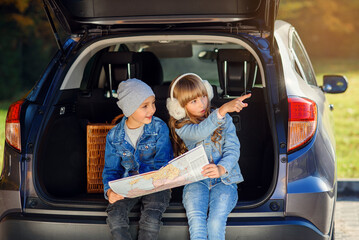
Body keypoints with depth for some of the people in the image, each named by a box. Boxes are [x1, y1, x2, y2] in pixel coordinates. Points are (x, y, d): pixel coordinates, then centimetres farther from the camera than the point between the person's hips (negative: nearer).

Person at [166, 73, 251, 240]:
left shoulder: (224, 120, 9)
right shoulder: (181, 126, 2)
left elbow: (232, 149, -2)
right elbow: (199, 132, -21)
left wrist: (222, 169, -26)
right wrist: (223, 110, -37)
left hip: (223, 179, 1)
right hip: (195, 180, 0)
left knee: (216, 222, -27)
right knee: (196, 220, -29)